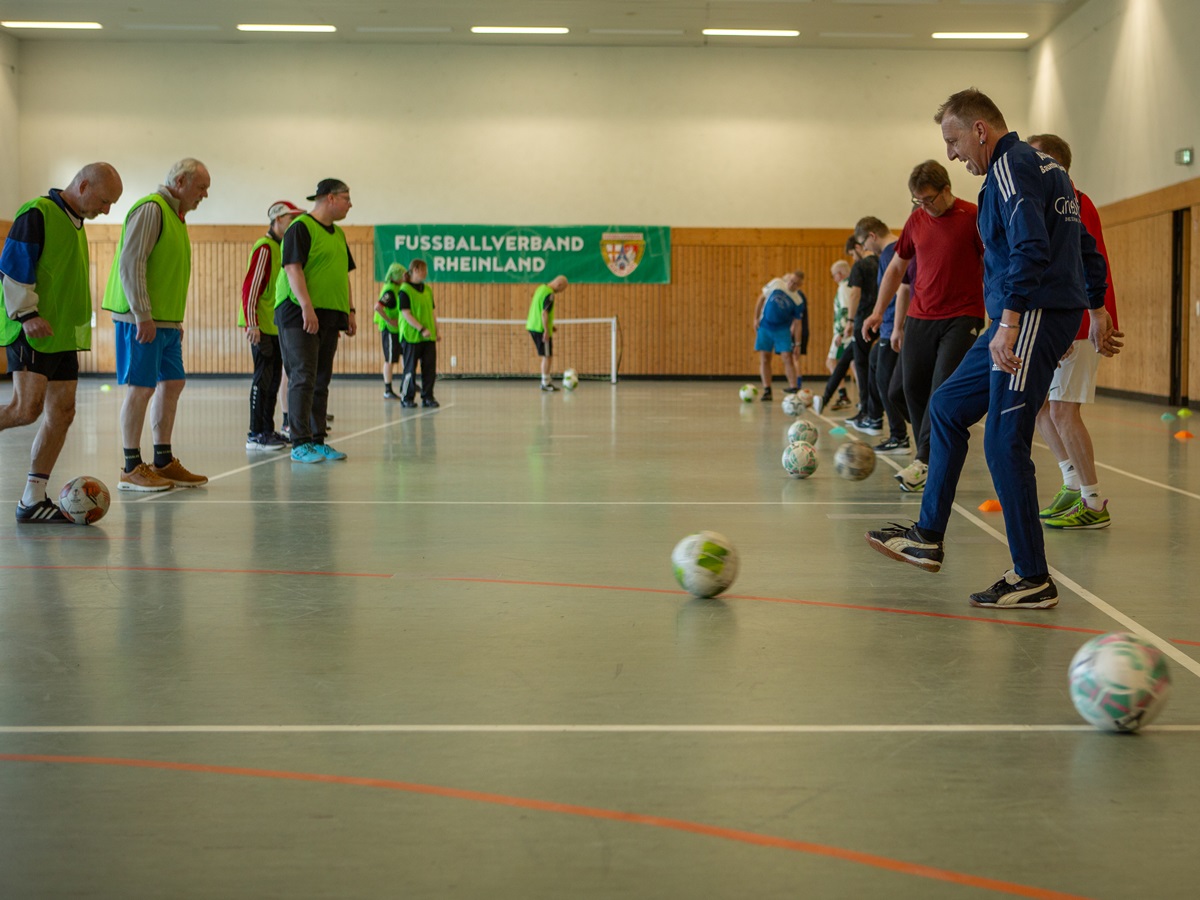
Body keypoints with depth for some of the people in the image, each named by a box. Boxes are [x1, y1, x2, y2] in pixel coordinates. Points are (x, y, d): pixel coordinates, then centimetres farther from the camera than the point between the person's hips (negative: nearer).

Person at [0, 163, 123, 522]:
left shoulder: (76, 224, 18)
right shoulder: (37, 213, -9)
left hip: (63, 336, 9)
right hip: (32, 332, -9)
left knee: (61, 413, 3)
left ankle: (33, 501, 6)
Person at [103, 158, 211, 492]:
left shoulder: (176, 216, 19)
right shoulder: (151, 209, -11)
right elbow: (130, 264, -18)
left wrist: (176, 319, 21)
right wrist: (143, 315, -22)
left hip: (165, 321, 10)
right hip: (141, 320, -10)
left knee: (173, 383, 10)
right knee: (140, 388, -7)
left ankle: (163, 463, 17)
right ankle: (132, 469, -1)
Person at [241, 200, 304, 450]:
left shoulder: (284, 247, 15)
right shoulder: (265, 248, -12)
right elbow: (250, 287, -17)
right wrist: (251, 324, -22)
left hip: (277, 325, 9)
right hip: (262, 326, -9)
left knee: (273, 378, 11)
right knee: (263, 377, -8)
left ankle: (268, 430, 18)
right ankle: (255, 435, -5)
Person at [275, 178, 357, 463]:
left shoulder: (338, 234, 19)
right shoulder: (301, 228, -8)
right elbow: (293, 268, -16)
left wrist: (350, 311, 17)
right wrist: (307, 307, -23)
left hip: (329, 316, 8)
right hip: (299, 315, -8)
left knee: (321, 381, 9)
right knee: (303, 378, -9)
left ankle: (318, 441, 12)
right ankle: (300, 443, -9)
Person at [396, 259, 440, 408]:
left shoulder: (427, 289, 12)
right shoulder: (405, 290, -8)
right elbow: (406, 313, -14)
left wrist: (436, 331, 12)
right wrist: (421, 329, -20)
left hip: (429, 336, 6)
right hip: (411, 336, -6)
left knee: (430, 368, 4)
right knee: (410, 368, 0)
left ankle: (427, 397, 12)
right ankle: (406, 398, 10)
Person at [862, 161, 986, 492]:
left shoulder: (972, 217, -6)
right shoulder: (916, 220, 9)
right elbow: (896, 267, 19)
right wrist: (879, 311, 15)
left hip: (962, 317, -5)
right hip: (920, 316, 5)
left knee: (944, 386, -15)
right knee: (914, 388, 2)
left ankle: (923, 462, -17)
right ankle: (933, 461, 12)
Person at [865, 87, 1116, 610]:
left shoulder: (1011, 168, -11)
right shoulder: (1042, 166, 20)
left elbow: (1030, 249, -24)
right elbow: (1085, 247, 24)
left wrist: (1009, 321, -28)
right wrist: (1097, 310, 27)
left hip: (1035, 316, -11)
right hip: (1025, 319, 11)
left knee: (1004, 442, -9)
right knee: (947, 406, 16)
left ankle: (1033, 580, -4)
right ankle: (928, 537, 21)